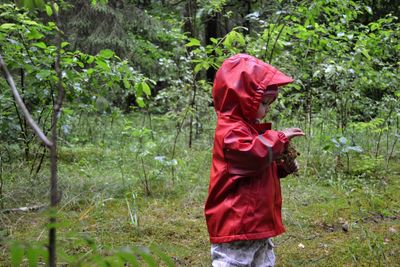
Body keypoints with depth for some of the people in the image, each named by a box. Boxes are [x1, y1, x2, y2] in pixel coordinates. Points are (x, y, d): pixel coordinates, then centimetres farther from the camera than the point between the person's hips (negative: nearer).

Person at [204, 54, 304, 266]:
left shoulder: (248, 127, 18)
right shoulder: (230, 130, -16)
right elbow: (255, 154, -31)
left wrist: (283, 167, 8)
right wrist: (279, 138, -17)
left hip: (258, 221, 11)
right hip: (236, 222, -11)